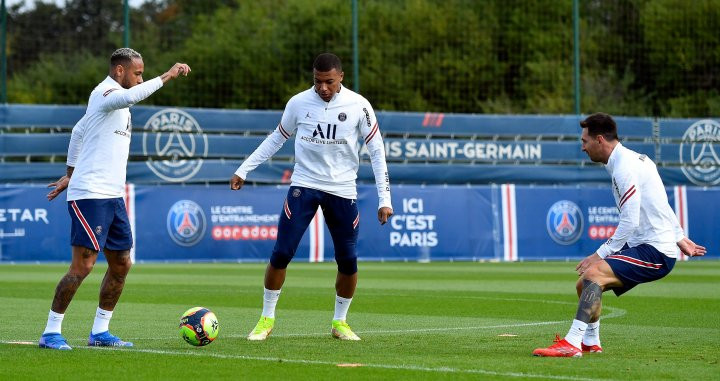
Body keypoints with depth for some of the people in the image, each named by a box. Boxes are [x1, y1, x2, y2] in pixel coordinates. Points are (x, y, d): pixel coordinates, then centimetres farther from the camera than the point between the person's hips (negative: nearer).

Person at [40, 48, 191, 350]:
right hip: (90, 195, -10)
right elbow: (131, 96, -35)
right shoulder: (105, 93, -10)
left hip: (112, 196, 10)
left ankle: (100, 331, 17)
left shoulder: (113, 98, 19)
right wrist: (167, 76, -29)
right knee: (83, 265, -12)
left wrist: (71, 174, 34)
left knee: (120, 264, 9)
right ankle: (51, 332, -5)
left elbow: (78, 131, 31)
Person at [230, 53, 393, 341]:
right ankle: (267, 319, 5)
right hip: (304, 186, 0)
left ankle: (340, 322, 20)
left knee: (348, 261, 0)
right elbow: (276, 139, 13)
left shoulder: (358, 106, -5)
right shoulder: (298, 103, -2)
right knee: (281, 254, -9)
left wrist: (385, 198, -6)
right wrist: (244, 170, 10)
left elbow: (377, 151, -1)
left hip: (343, 191, 0)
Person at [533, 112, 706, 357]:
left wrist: (601, 254, -18)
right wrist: (679, 237, 33)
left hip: (655, 252, -10)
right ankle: (590, 342, 27)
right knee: (585, 285, 11)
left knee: (592, 274, -26)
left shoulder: (625, 167, -17)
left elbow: (630, 222, -22)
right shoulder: (635, 159, 16)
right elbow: (661, 205, 25)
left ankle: (571, 343, -33)